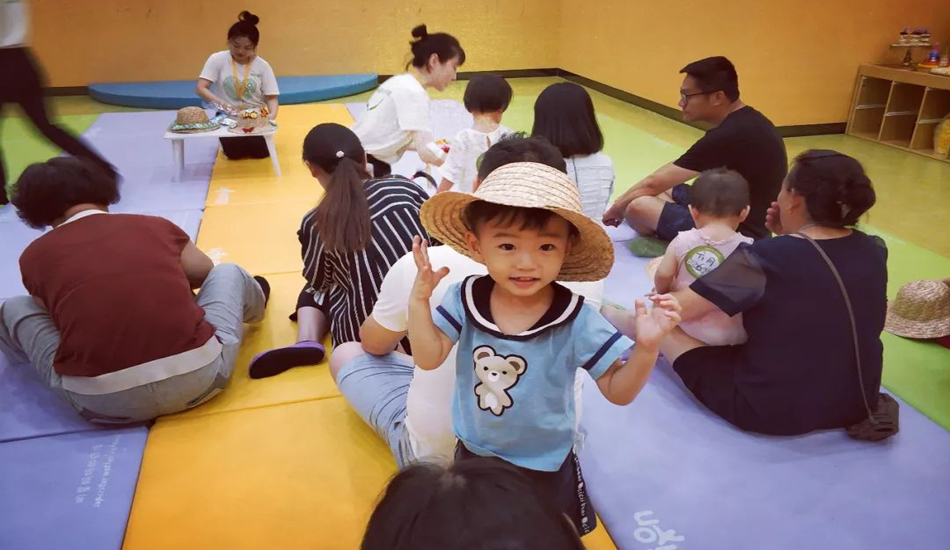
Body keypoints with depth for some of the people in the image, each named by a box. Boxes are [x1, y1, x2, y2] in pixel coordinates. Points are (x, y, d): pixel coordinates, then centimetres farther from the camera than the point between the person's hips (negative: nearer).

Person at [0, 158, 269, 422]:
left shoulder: (35, 255, 8)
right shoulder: (155, 225, 9)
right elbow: (205, 272, 26)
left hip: (103, 401, 0)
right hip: (197, 377, 1)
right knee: (228, 272, 25)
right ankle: (253, 299, 56)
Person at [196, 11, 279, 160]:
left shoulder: (262, 65, -5)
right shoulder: (217, 59, -8)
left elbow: (271, 97, -6)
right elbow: (201, 89, -14)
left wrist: (273, 114, -29)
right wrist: (222, 104, -31)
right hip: (228, 116, -1)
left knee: (261, 152, -18)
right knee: (234, 153, -20)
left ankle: (251, 141, 19)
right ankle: (228, 140, 18)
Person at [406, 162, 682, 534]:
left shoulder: (576, 321, -25)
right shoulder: (465, 299, -18)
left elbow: (618, 392, -19)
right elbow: (429, 358, -15)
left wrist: (646, 348, -36)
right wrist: (419, 298, -25)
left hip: (544, 468, -2)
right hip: (473, 455, 3)